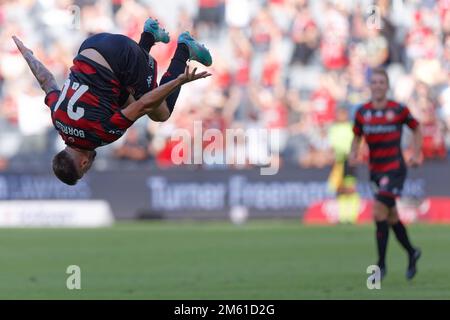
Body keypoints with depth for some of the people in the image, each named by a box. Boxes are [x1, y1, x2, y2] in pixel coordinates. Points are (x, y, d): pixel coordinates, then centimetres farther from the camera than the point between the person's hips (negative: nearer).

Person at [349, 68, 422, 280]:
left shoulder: (399, 110, -7)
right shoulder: (362, 113, 2)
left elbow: (416, 129, 7)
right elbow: (357, 136, 14)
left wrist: (416, 155, -2)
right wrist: (353, 153, -6)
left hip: (395, 169, -5)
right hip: (376, 171, 5)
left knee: (379, 213, -16)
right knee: (391, 217, 13)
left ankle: (381, 264, -9)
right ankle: (411, 253, 36)